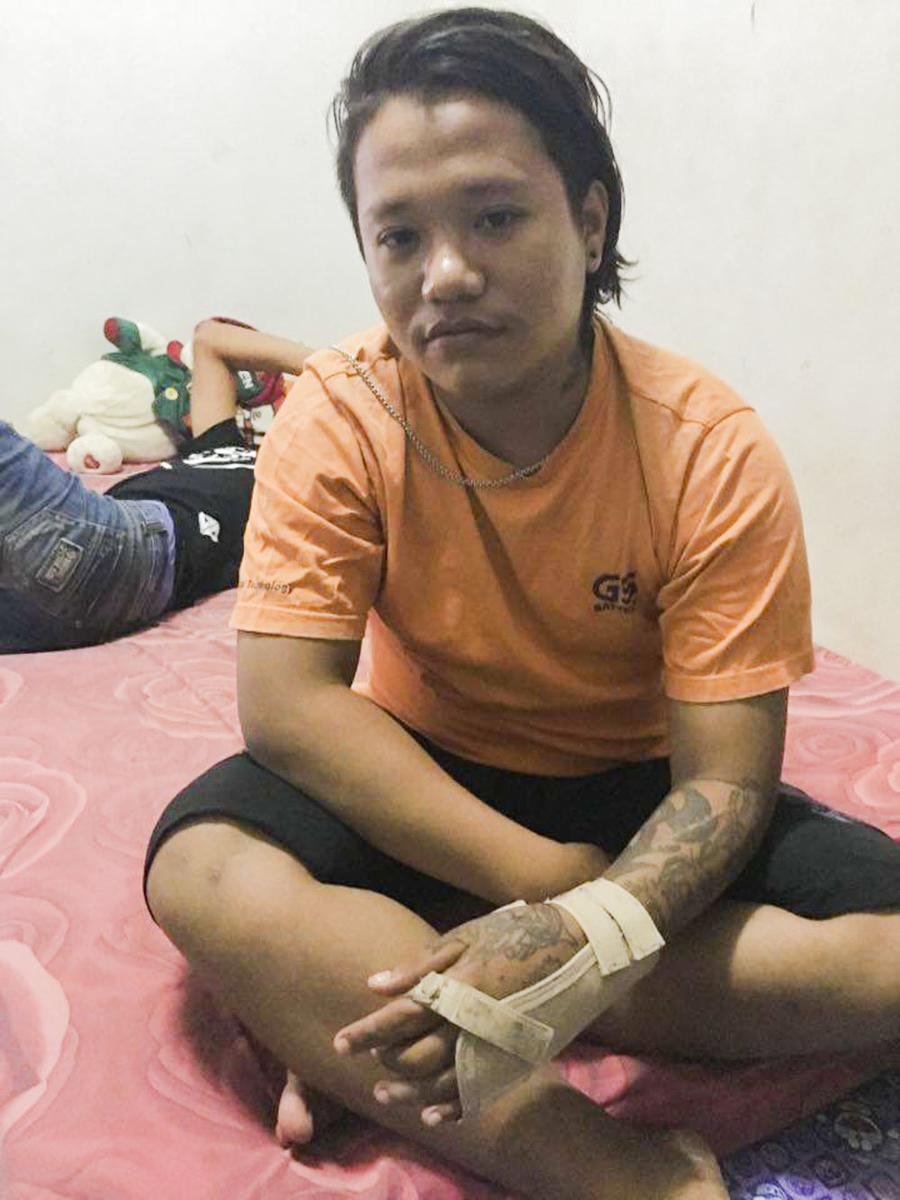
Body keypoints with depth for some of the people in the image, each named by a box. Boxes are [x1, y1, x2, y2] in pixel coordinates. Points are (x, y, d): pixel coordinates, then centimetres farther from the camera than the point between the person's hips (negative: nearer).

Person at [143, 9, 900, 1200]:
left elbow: (725, 782, -19)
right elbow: (285, 701, -21)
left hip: (634, 792, 1)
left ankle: (342, 1016, -24)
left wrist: (586, 935, -39)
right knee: (203, 865, -28)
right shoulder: (340, 416, -16)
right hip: (419, 788, 0)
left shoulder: (714, 453, -19)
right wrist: (548, 878, -28)